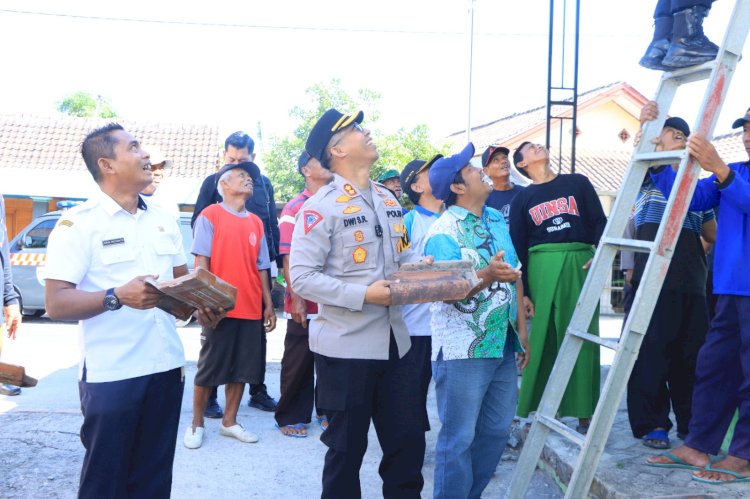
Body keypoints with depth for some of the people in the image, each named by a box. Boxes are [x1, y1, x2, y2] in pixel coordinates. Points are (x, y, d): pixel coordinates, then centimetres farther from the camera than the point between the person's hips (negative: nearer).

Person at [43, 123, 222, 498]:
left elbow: (182, 278, 20)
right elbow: (55, 303, -15)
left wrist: (201, 305, -2)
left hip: (166, 367, 6)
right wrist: (117, 297, -30)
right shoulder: (77, 224, -9)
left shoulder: (163, 220, 11)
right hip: (110, 375, -5)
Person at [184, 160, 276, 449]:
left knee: (243, 369, 8)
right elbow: (201, 261, -6)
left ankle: (229, 422, 21)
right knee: (209, 368, 3)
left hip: (251, 309, 5)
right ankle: (197, 424, 16)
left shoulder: (256, 223, 13)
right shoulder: (210, 215, -2)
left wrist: (268, 304, 12)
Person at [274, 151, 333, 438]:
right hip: (306, 303, -4)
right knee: (298, 363, 7)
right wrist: (296, 298, -14)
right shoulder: (294, 209, -6)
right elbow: (288, 257, -9)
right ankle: (290, 417, 20)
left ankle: (327, 411, 29)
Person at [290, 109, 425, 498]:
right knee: (347, 448, 10)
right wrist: (364, 295, -23)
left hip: (395, 342, 6)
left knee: (409, 441, 12)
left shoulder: (388, 199, 12)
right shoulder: (321, 206, -11)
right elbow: (302, 278, -17)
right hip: (345, 348, -6)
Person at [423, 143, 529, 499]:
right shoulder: (443, 233, -12)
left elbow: (515, 276, 14)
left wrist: (521, 329, 12)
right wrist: (487, 275, -38)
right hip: (463, 352, -8)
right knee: (459, 439, 0)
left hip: (503, 346, 8)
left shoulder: (496, 219, 11)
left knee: (497, 431, 16)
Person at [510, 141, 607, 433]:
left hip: (580, 265, 0)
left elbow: (599, 221, 8)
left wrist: (600, 254, -10)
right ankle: (537, 415, 7)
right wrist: (522, 292, 0)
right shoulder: (522, 199, 12)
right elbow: (517, 248, 8)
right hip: (540, 267, 0)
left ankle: (585, 414, 6)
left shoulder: (577, 183, 14)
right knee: (541, 341, -1)